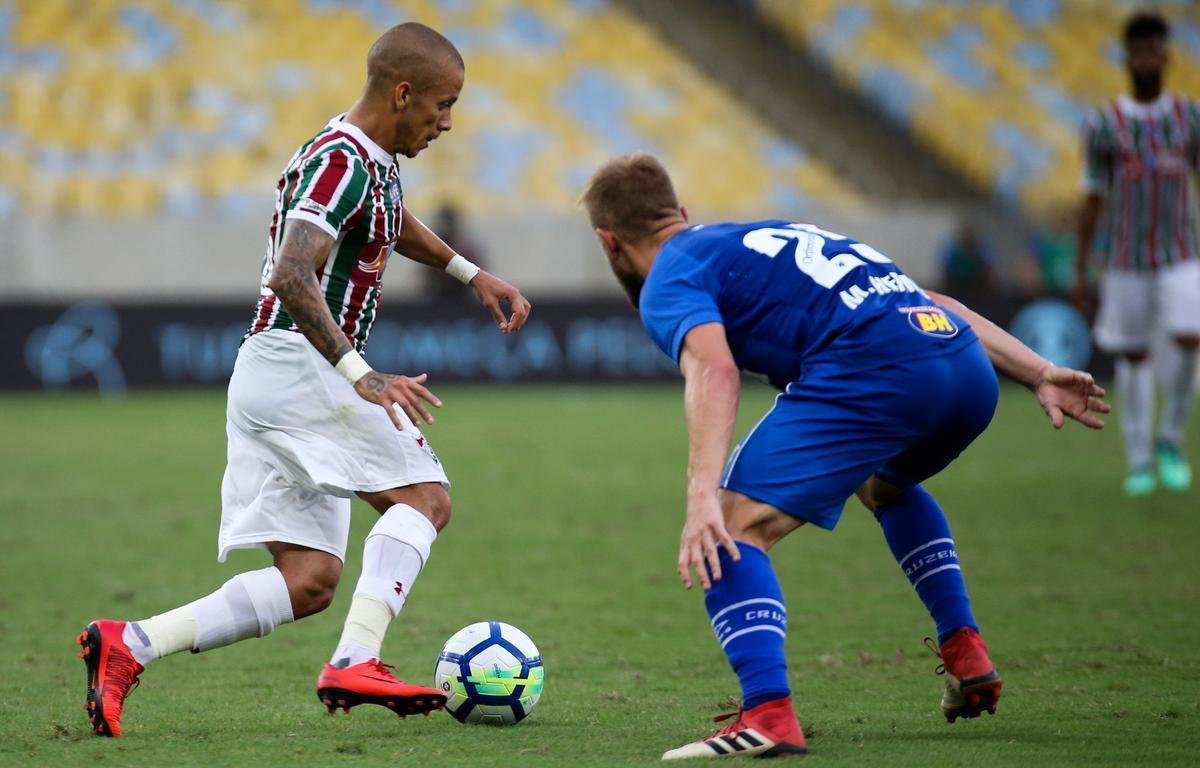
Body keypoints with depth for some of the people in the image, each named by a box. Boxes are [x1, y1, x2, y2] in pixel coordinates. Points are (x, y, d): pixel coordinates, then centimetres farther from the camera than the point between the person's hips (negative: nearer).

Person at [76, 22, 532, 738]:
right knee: (424, 497, -12)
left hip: (266, 376, 10)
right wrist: (362, 376, -34)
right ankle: (356, 663, -26)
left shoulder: (374, 160, 17)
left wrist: (474, 275, 36)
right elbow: (292, 275, -28)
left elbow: (394, 221, 43)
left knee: (308, 582, 3)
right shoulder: (342, 161, -14)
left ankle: (128, 646, -5)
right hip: (298, 363, -10)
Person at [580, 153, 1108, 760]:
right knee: (885, 487, 38)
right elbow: (925, 303, 30)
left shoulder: (668, 281, 11)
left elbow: (713, 371, -12)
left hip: (872, 371, -8)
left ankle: (768, 714, -22)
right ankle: (965, 653, 29)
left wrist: (703, 499, -22)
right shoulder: (768, 237, 35)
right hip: (971, 369, 8)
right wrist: (1040, 374, 27)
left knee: (735, 528, -4)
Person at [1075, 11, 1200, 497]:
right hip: (1125, 259, 0)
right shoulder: (1103, 125, -2)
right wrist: (1079, 271, 0)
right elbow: (1092, 200, 2)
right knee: (1133, 356, 3)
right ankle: (1139, 461, 14)